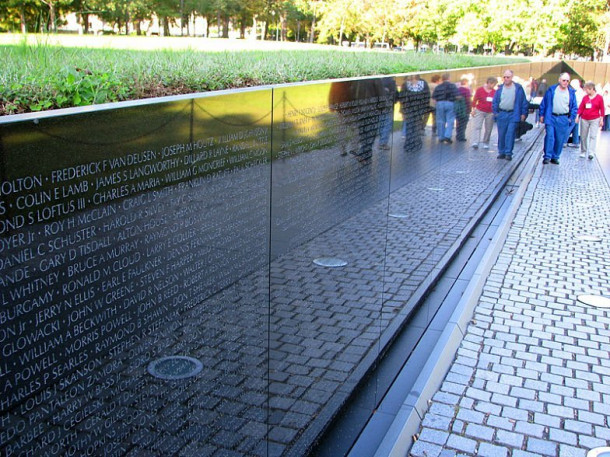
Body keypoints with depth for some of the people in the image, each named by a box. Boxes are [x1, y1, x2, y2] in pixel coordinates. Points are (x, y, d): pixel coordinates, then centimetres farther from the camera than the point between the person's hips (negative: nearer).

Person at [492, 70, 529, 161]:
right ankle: (501, 152, 16)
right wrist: (495, 112, 1)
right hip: (502, 115, 3)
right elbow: (494, 101, 11)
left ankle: (508, 153, -2)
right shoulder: (500, 88, 8)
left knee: (510, 134, -7)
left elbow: (524, 101, 3)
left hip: (513, 115, -3)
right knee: (501, 135, 7)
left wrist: (523, 113, -2)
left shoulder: (518, 88, 1)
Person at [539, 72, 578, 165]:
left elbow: (574, 107, 9)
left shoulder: (571, 92, 5)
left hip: (564, 119, 2)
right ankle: (547, 156, -3)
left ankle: (555, 157, 15)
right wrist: (542, 115, 2)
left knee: (560, 140, 4)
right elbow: (544, 103, 6)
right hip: (551, 118, -2)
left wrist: (571, 118, 0)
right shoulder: (551, 90, 1)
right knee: (549, 137, -8)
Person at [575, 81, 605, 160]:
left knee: (593, 136, -10)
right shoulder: (585, 97, 3)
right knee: (583, 136, 7)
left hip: (595, 119, -3)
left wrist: (601, 119, -3)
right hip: (584, 119, 3)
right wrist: (577, 116, -5)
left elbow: (602, 109, 0)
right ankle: (583, 152, 19)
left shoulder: (599, 97, -2)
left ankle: (591, 153, -17)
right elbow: (581, 108, 5)